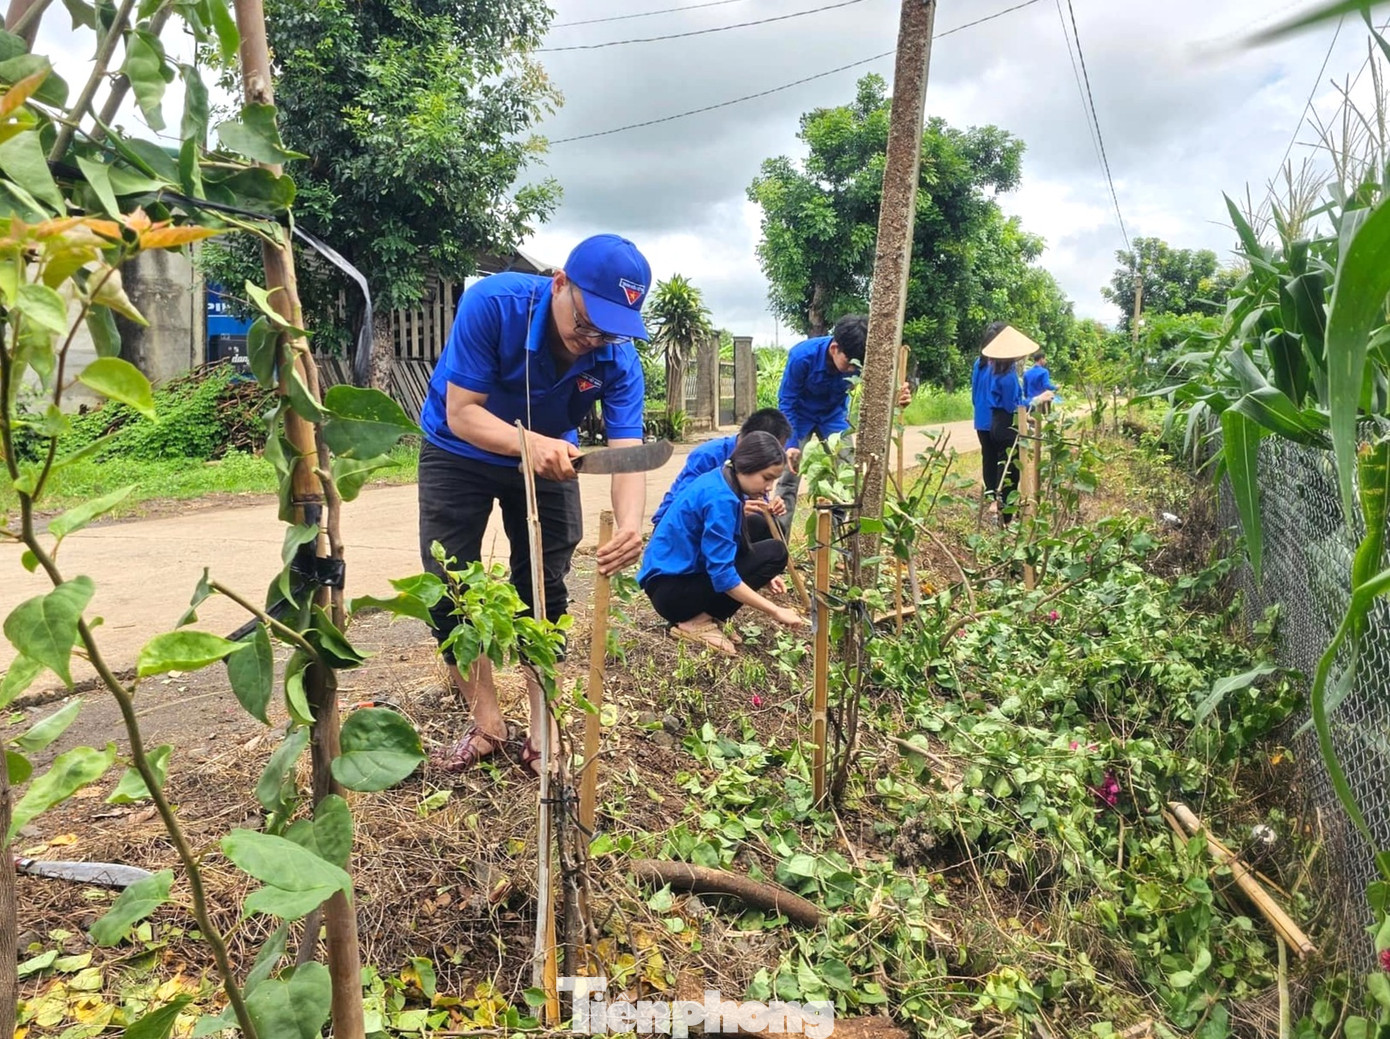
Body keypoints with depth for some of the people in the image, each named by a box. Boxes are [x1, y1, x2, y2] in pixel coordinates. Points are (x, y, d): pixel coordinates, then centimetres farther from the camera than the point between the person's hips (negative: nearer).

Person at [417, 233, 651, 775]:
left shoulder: (618, 358, -26)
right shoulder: (492, 303, -33)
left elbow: (627, 451, -33)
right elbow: (461, 413, -31)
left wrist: (629, 524, -54)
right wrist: (532, 442, -50)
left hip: (549, 459, 1)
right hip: (459, 453, -1)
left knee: (544, 593, 0)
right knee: (449, 590, -3)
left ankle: (543, 726, 17)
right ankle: (487, 722, 14)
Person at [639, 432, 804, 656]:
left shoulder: (719, 480, 7)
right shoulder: (720, 498, -21)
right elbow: (723, 576, -24)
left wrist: (760, 575, 13)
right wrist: (776, 611, -19)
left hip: (678, 573, 9)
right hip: (671, 589, -9)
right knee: (773, 553, -12)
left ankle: (699, 614, 5)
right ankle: (696, 623, -10)